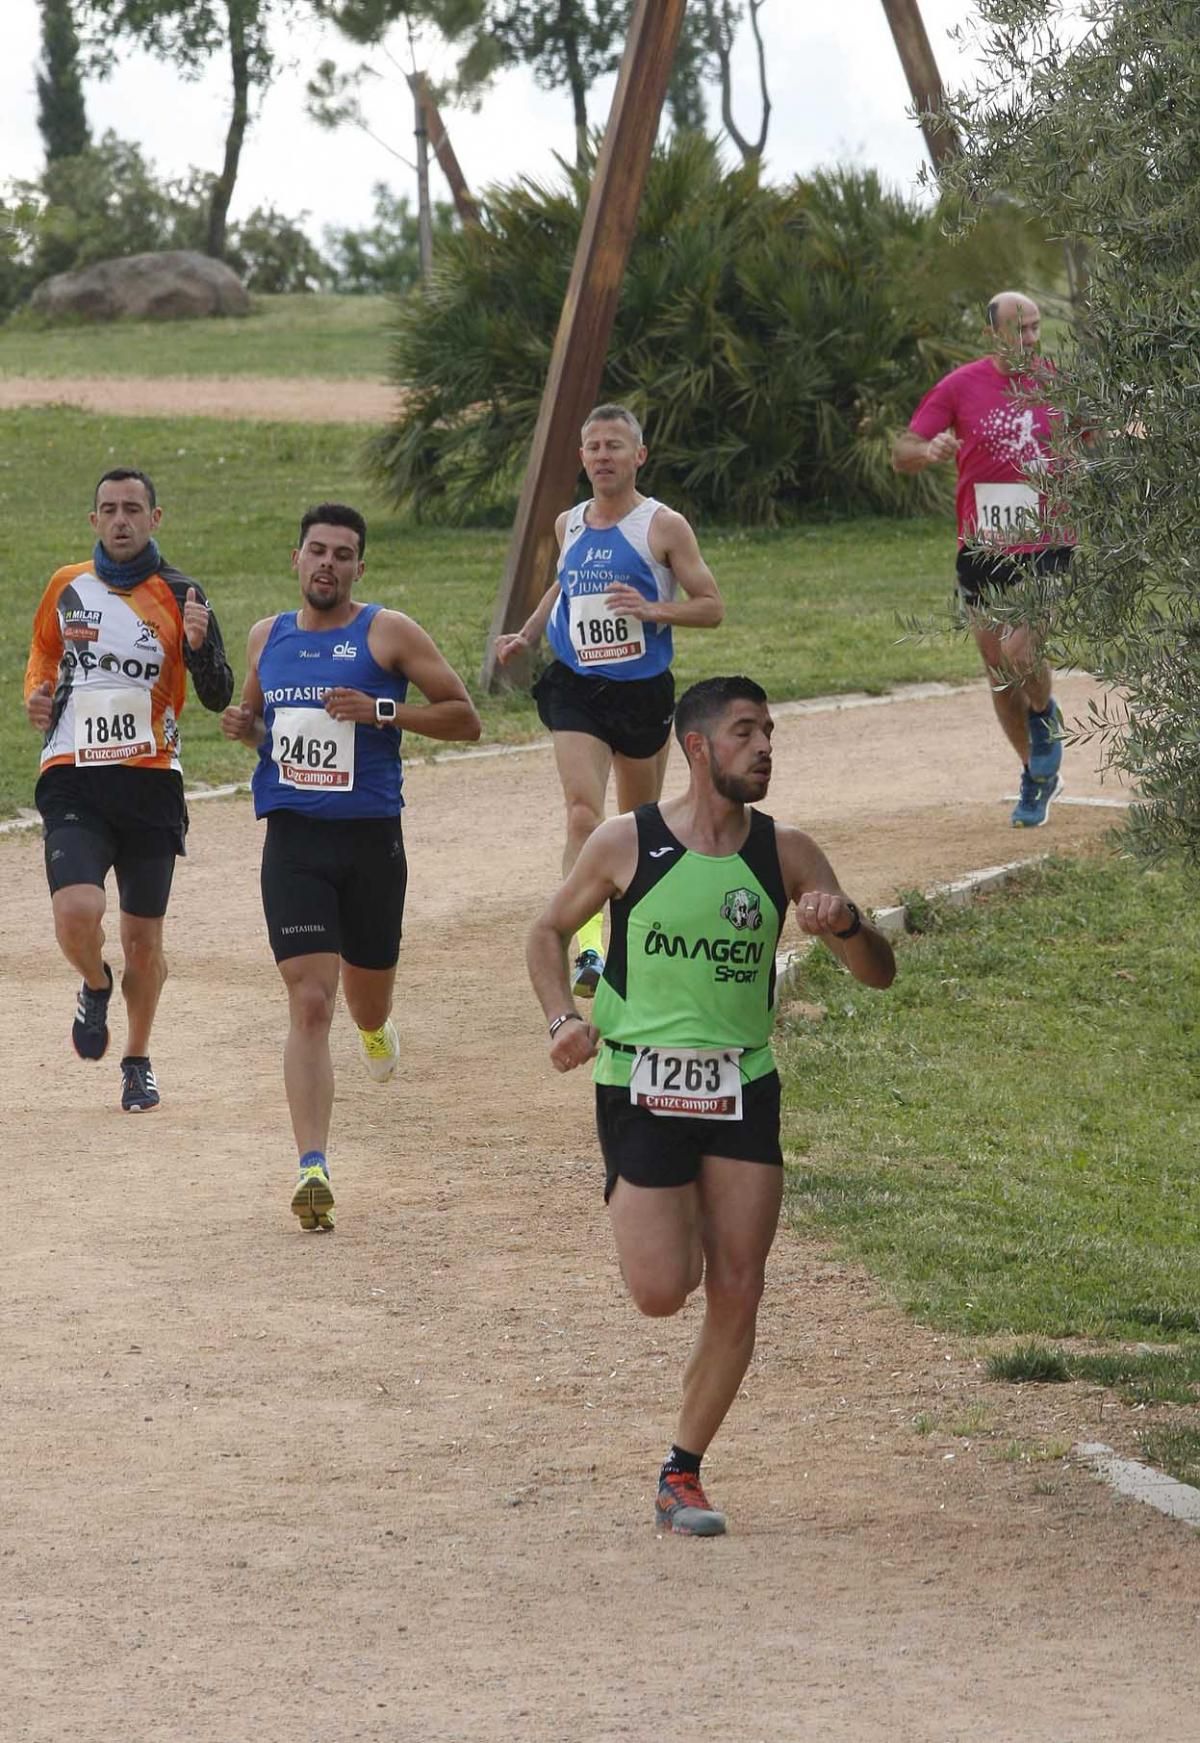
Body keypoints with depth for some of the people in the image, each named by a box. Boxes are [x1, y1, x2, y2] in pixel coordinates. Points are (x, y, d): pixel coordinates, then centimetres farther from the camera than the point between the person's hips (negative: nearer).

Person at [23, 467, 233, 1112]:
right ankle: (95, 987, 13)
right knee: (77, 913, -22)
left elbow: (218, 697, -6)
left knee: (144, 939, 6)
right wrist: (36, 699, 2)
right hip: (73, 784, 0)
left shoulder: (179, 596, 0)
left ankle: (137, 1060, 29)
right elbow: (42, 657, 23)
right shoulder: (66, 587, 6)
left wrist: (197, 643, -25)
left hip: (150, 786, 0)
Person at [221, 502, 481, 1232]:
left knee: (368, 1002, 14)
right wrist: (244, 725, 3)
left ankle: (376, 1028, 54)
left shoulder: (388, 633, -2)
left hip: (371, 837, -1)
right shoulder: (268, 637, 10)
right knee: (310, 1004, -13)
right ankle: (313, 1167, -18)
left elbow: (465, 717, -3)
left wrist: (381, 711, -16)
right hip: (294, 839, 1)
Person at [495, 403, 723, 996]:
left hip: (643, 691, -1)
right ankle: (589, 948, -29)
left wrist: (652, 610, -22)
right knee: (582, 810, -19)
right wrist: (526, 635, 15)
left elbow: (711, 607, -6)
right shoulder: (569, 525, 7)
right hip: (576, 690, 1)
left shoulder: (664, 527, -6)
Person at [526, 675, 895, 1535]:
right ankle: (668, 1230, 27)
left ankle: (682, 1476, 12)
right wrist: (564, 1017, -7)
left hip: (743, 1089, 2)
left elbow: (879, 972, 1)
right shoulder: (628, 844, -5)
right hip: (640, 1089, -2)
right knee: (661, 1292, -11)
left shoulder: (786, 854, 0)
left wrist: (846, 924, -21)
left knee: (737, 1295, -2)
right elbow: (551, 930, 10)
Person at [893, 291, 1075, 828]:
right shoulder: (960, 387, -1)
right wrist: (928, 451, -24)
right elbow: (900, 455, -1)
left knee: (1020, 651, -22)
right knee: (999, 672, 9)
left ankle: (1045, 718, 11)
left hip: (1047, 548, -2)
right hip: (982, 555, 2)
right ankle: (1037, 776, 28)